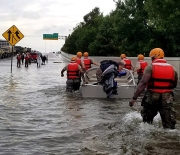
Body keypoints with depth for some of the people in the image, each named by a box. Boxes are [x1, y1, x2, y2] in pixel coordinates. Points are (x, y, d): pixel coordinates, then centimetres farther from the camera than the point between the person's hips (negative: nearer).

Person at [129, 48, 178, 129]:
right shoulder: (172, 69, 7)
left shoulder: (150, 67, -6)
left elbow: (142, 83, -15)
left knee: (147, 120, 19)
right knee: (169, 124, 5)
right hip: (167, 98, 2)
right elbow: (174, 85, 17)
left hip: (152, 97, -2)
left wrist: (134, 98, -16)